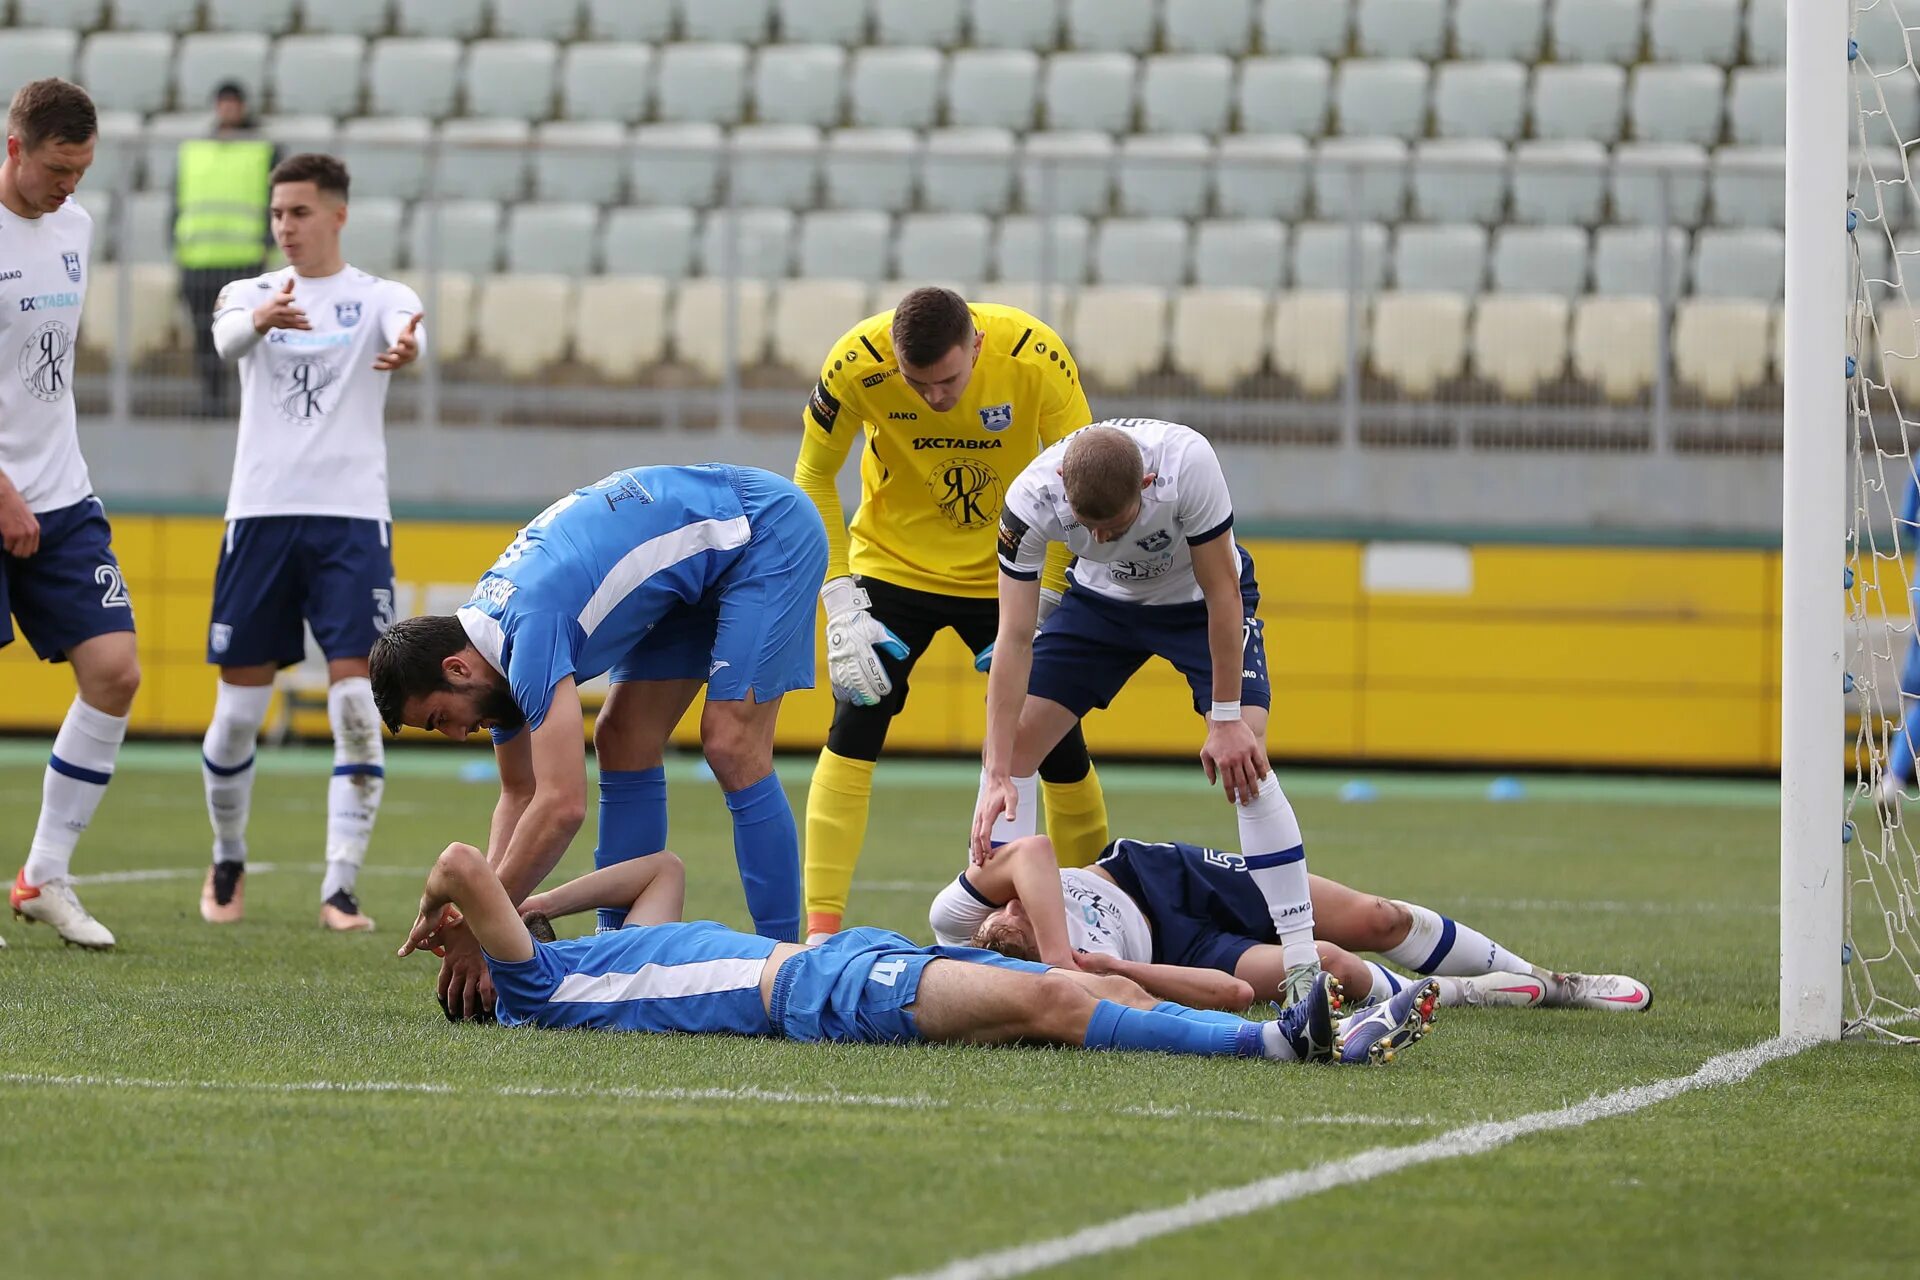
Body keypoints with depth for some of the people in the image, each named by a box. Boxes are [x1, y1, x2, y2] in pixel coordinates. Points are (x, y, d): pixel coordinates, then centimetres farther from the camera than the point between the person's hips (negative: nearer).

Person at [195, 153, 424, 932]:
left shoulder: (379, 298, 4)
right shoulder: (251, 294, 8)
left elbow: (405, 329, -21)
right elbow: (228, 338, -16)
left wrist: (407, 348, -48)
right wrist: (261, 319, -42)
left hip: (352, 518, -2)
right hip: (260, 516, 2)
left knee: (357, 706, -12)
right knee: (238, 711, 4)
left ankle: (341, 888, -8)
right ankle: (227, 862, 26)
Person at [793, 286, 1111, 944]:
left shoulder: (1036, 356, -25)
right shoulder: (856, 363, -25)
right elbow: (813, 480, -11)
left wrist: (1046, 604, -17)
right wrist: (843, 606, -16)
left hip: (1006, 575, 1)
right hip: (893, 563, 0)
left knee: (1058, 745, -1)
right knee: (854, 730, -13)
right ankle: (821, 931, -12)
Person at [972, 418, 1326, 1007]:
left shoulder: (1187, 462, -39)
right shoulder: (1030, 500, -32)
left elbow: (1221, 594, -27)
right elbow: (1014, 639, -26)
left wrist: (1226, 721, -24)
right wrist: (998, 776, -30)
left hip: (1199, 599, -3)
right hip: (1103, 598, 3)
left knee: (1244, 758, -21)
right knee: (1014, 740, -9)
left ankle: (1303, 966, -18)